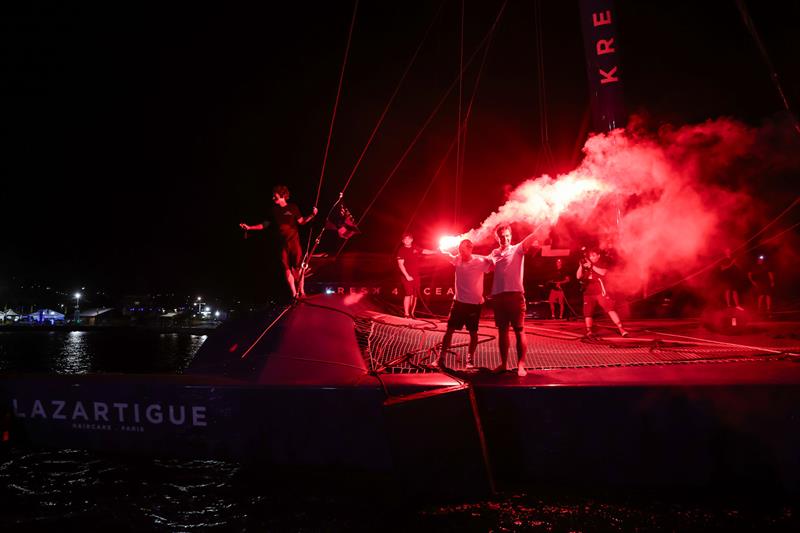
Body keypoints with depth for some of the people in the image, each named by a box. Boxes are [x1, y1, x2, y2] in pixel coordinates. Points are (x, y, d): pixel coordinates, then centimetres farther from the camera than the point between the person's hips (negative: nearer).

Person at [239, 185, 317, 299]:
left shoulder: (293, 207, -1)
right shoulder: (274, 210, 8)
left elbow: (302, 222, -1)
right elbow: (265, 225, 13)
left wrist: (312, 215, -17)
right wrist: (249, 227, 7)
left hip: (294, 241, -3)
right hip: (282, 243, 3)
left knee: (298, 266, -2)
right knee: (287, 268, 3)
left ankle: (301, 291, 9)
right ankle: (294, 293, 10)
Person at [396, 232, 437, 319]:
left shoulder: (415, 248, 6)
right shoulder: (401, 250, -8)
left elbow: (425, 251, 22)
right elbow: (400, 264, -12)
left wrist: (436, 252, 25)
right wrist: (407, 276, -17)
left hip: (416, 276, 6)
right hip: (407, 276, -5)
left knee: (415, 295, 8)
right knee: (408, 294, -10)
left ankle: (412, 313, 18)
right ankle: (406, 313, -2)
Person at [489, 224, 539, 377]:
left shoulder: (518, 249, 0)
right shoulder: (494, 253, 12)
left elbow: (530, 239, -19)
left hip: (515, 295, -4)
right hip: (498, 295, 4)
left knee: (519, 331, -2)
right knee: (502, 331, 11)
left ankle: (521, 365, 2)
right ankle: (504, 363, 21)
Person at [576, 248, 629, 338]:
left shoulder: (601, 264, 4)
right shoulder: (586, 265, 12)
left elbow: (603, 272, -18)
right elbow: (578, 276, 5)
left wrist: (591, 266, -21)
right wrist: (581, 266, -9)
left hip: (600, 291, -4)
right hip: (589, 292, 4)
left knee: (610, 309, -12)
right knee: (587, 312, 1)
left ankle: (621, 329, -12)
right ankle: (589, 331, 9)